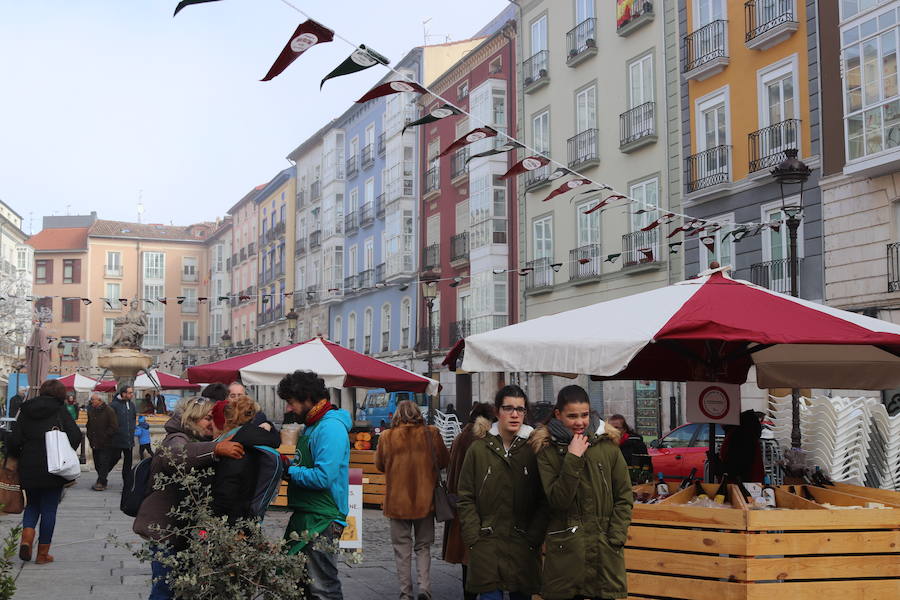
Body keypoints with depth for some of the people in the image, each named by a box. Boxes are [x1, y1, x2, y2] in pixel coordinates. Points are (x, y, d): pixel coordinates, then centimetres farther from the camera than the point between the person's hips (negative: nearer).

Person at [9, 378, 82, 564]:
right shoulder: (60, 411, -4)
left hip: (28, 469, 3)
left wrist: (19, 458, 13)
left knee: (32, 505, 21)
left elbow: (14, 440, -2)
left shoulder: (25, 411, 5)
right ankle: (43, 554, 11)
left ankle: (26, 538, -3)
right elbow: (76, 435, -14)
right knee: (49, 510, 7)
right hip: (53, 470, -3)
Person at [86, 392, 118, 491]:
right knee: (97, 463, 10)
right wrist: (90, 437, 8)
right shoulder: (91, 410, 11)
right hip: (94, 442, 6)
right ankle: (102, 480, 21)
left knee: (103, 463, -7)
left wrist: (104, 436, -13)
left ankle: (101, 483, -3)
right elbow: (89, 425, 21)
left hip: (104, 443, -6)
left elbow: (114, 427, -11)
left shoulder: (109, 411, -9)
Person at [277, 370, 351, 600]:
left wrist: (287, 471, -12)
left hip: (322, 521, -10)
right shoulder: (311, 425, 16)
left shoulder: (331, 428, -17)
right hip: (304, 516, 10)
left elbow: (323, 477, -24)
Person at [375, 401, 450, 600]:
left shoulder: (387, 437, -7)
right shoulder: (431, 434, -6)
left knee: (402, 548, 10)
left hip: (397, 501, -1)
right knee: (423, 546, 14)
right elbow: (444, 461, 5)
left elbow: (379, 465, 6)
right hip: (425, 501, 1)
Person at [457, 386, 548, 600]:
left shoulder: (534, 448, 0)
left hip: (524, 547, 1)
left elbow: (544, 500, 0)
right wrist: (474, 539, -5)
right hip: (487, 545, 0)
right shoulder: (479, 448, 1)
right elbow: (466, 499, 2)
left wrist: (534, 538, -7)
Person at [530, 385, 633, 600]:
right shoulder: (547, 451, -1)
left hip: (606, 550, 1)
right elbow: (557, 501, -12)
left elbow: (624, 497, 6)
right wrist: (573, 459, -17)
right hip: (566, 551, -1)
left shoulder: (607, 446, 3)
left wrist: (615, 539, -2)